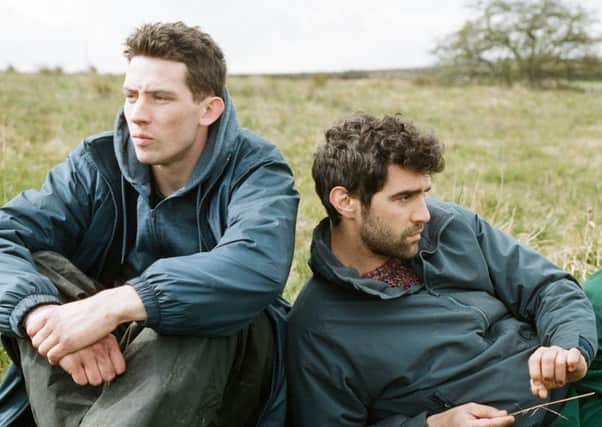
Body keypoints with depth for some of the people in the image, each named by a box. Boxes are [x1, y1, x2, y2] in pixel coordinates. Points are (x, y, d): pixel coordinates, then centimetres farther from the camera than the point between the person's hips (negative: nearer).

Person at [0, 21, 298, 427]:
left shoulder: (256, 170, -13)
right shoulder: (99, 162, -3)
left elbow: (258, 266, -35)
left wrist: (115, 305, -45)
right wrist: (42, 313, -38)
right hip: (110, 364, 4)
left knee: (209, 307, -35)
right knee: (34, 267, -19)